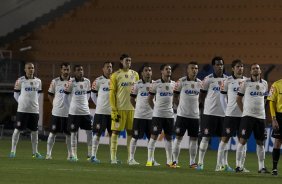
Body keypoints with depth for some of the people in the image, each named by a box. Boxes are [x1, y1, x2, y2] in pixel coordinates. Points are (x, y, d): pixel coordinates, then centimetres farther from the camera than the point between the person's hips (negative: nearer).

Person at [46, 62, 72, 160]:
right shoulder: (55, 81, 1)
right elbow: (50, 95, 11)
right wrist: (55, 104, 4)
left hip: (69, 112, 1)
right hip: (57, 112, -1)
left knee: (69, 134, 6)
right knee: (53, 133, 2)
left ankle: (70, 154, 13)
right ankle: (48, 153, 7)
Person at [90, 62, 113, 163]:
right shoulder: (98, 81, -4)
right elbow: (93, 95, 4)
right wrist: (99, 104, 1)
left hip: (112, 112, 5)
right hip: (101, 112, -4)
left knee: (112, 134, 7)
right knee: (97, 133, -4)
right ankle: (93, 156, -2)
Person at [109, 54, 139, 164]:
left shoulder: (135, 74, 10)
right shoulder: (115, 75, -1)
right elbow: (112, 93, -3)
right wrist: (114, 110, -9)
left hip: (132, 108, 4)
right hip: (119, 108, -4)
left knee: (130, 132, 6)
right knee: (115, 131, -2)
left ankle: (130, 157, 13)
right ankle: (113, 157, 0)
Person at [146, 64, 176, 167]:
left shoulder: (174, 84, 8)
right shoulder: (156, 84, -4)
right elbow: (150, 99, 3)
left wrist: (171, 108, 10)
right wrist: (155, 109, 0)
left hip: (169, 114, 4)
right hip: (158, 115, -4)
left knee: (169, 137, 7)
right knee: (154, 136, -5)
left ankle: (169, 161, 11)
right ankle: (150, 160, -3)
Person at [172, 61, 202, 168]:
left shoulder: (200, 83, 8)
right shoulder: (181, 82, -4)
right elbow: (175, 97, 2)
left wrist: (197, 107, 9)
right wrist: (181, 107, 3)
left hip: (195, 115, 4)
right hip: (182, 114, -3)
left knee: (194, 139, 4)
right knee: (178, 137, -1)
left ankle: (192, 162, 10)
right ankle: (175, 160, 4)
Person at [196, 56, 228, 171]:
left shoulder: (228, 79, 9)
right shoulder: (208, 79, -2)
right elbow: (202, 96, 3)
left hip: (223, 113, 4)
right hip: (210, 113, -4)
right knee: (206, 137, -4)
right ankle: (200, 162, 0)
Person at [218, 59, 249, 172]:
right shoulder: (228, 81, -2)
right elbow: (223, 97, 4)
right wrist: (226, 109, 0)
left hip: (243, 114, 3)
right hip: (230, 114, -3)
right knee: (225, 138, -2)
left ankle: (241, 165, 8)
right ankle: (221, 163, 3)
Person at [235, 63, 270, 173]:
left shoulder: (264, 84, 10)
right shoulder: (246, 83, -2)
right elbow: (238, 98, 3)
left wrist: (261, 110, 13)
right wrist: (243, 111, -2)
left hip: (260, 116, 4)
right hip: (248, 115, -4)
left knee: (260, 142, 7)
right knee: (242, 140, -7)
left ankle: (261, 167, 12)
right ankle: (238, 165, -3)